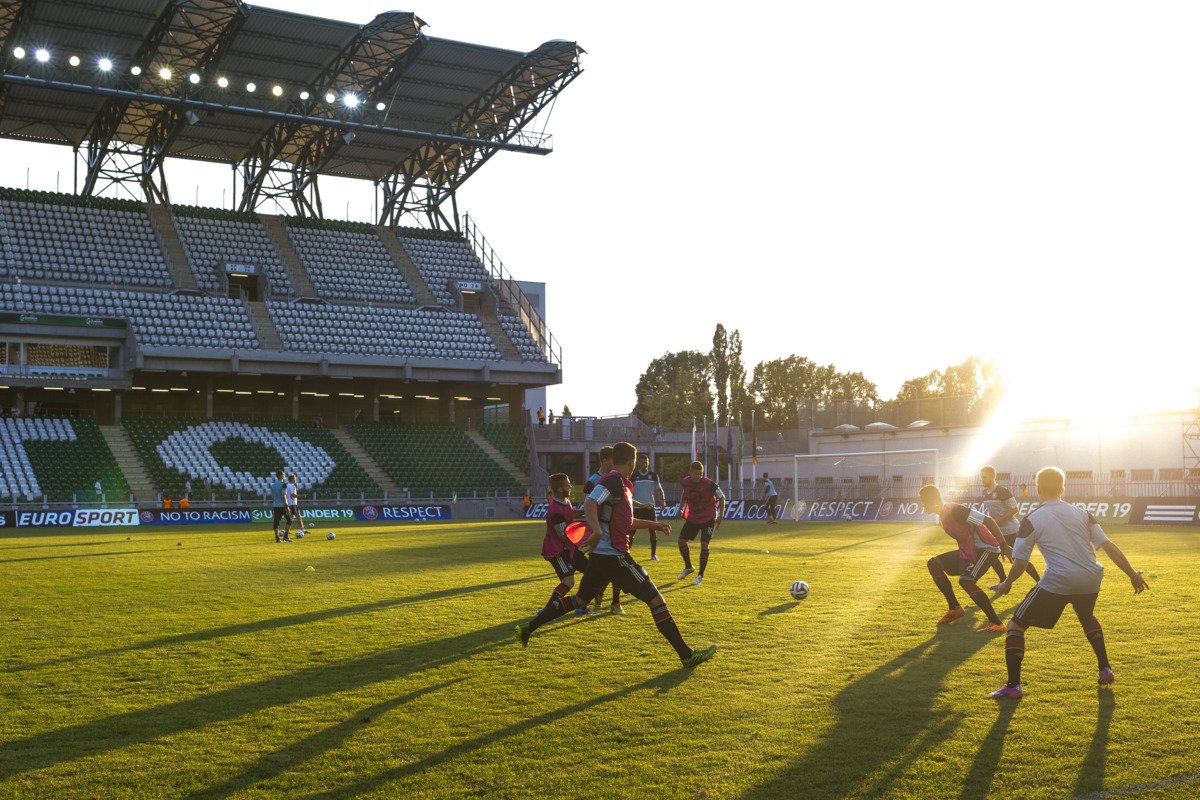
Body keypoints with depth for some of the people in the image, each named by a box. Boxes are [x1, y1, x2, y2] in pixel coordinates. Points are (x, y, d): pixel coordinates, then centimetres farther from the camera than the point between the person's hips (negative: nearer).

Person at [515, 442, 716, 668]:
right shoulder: (614, 481, -13)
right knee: (655, 599, -5)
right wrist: (597, 531, -42)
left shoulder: (620, 484, 18)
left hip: (600, 555, 10)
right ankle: (686, 655, -2)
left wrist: (653, 524, 31)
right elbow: (590, 503, -28)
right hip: (614, 556, -10)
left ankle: (528, 628, 20)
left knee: (580, 600, 20)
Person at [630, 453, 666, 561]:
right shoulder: (633, 475, 3)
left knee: (653, 531, -2)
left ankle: (654, 554, 7)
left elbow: (659, 488, 11)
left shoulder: (653, 475, 4)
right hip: (637, 507, -1)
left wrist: (663, 500, -3)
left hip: (650, 507, 1)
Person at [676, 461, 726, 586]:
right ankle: (688, 568, 26)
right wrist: (680, 509, 18)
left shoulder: (709, 484, -23)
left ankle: (700, 576, -2)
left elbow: (721, 497, -11)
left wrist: (720, 516, -13)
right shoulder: (685, 482, -9)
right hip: (692, 517, 5)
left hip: (708, 519, -5)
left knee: (704, 544, -14)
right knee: (681, 540, 3)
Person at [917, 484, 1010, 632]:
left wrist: (1004, 546, -24)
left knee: (965, 580, -30)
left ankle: (996, 623, -27)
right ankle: (955, 609, 12)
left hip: (986, 549, -10)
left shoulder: (954, 510, -22)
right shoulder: (943, 516, 9)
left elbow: (987, 520, -24)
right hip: (968, 551, 10)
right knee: (933, 564, 7)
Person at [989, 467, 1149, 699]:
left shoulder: (1031, 520, -1)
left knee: (1016, 625, 7)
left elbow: (1020, 562, -3)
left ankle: (1013, 686, -2)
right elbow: (1109, 546, 5)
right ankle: (1105, 670, 40)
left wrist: (1006, 584, 14)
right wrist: (1133, 574, 11)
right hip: (1090, 580, 5)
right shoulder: (1081, 514, 10)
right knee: (1087, 618, 39)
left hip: (1058, 582, -5)